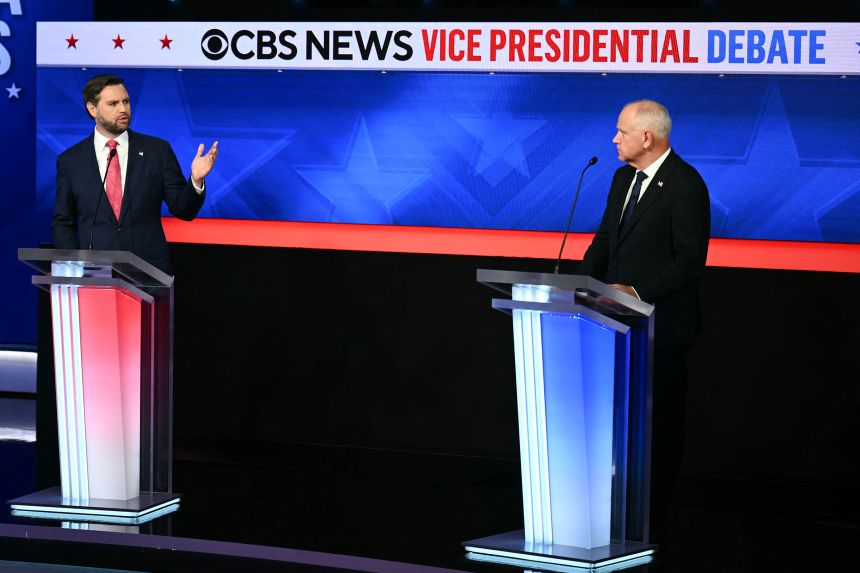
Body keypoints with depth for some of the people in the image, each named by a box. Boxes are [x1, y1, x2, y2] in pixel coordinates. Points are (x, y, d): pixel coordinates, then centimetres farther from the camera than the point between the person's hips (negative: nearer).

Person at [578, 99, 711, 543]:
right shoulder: (623, 178, 13)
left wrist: (638, 292, -23)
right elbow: (605, 240, 17)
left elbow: (690, 259, -17)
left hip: (661, 324, -8)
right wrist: (580, 284, 1)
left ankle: (651, 523, 8)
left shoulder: (685, 185, -13)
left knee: (658, 422, 1)